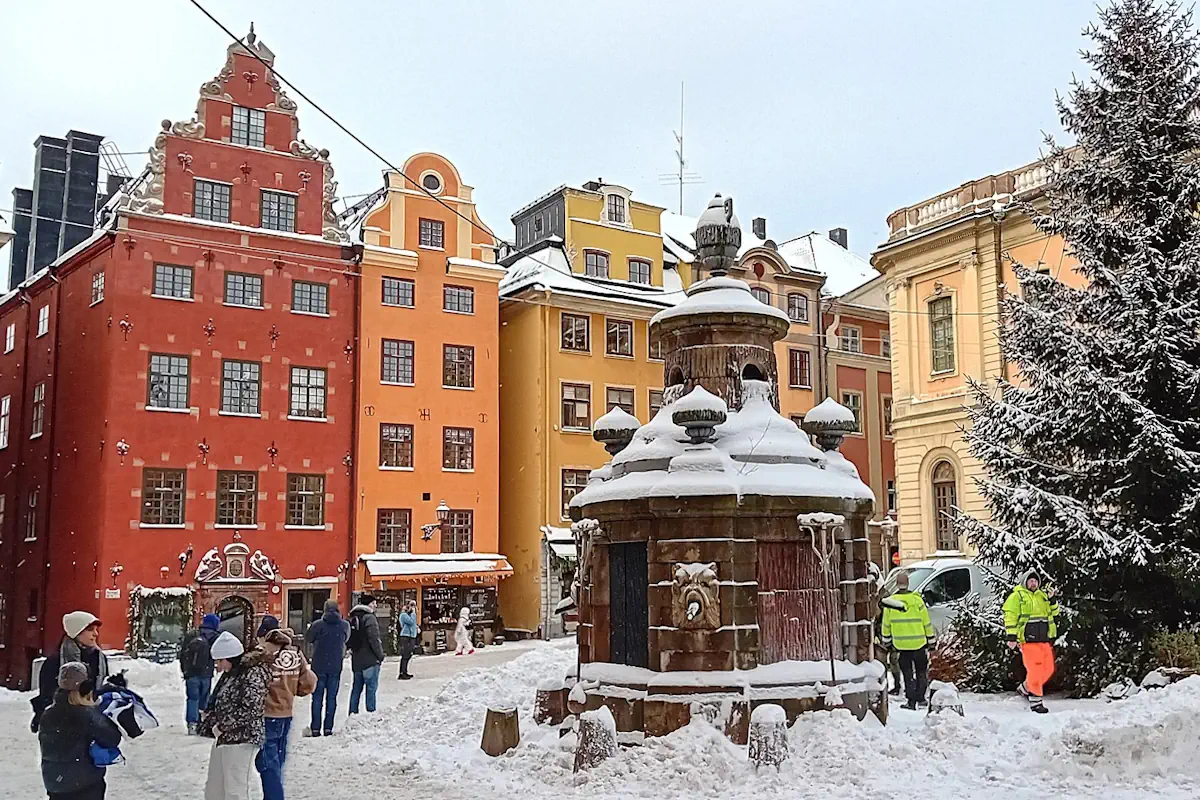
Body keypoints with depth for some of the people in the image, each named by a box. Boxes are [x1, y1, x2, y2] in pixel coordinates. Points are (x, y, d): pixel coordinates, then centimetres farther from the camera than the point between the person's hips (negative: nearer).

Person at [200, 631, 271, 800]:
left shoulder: (253, 673, -14)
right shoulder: (229, 674, 13)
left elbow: (250, 710, -21)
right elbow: (216, 705, 21)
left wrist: (222, 726, -15)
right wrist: (208, 726, 7)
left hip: (241, 740, -9)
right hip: (223, 738, 9)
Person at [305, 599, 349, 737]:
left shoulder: (317, 625, -11)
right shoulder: (345, 625, -4)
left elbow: (308, 639, 4)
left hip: (319, 666, -1)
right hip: (336, 667, 1)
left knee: (317, 697, 6)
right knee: (332, 697, 7)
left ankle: (315, 728, 5)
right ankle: (328, 727, 5)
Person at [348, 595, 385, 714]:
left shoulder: (353, 619, 12)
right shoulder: (369, 618, -14)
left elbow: (349, 639, 17)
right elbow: (374, 639, -18)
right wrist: (380, 655, -10)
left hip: (356, 660, 8)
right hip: (370, 660, -8)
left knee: (357, 687, 15)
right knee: (371, 687, -3)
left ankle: (353, 712, 18)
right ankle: (371, 712, -4)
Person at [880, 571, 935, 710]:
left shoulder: (890, 601, -5)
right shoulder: (916, 600, -10)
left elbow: (886, 624, 3)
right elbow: (926, 622, -3)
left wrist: (886, 640, 17)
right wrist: (930, 639, 9)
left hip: (901, 644, 1)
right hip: (918, 643, -1)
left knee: (907, 673, 9)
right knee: (921, 671, 16)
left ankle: (911, 700, 5)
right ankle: (920, 697, 17)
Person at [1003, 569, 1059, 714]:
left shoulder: (1042, 595, 18)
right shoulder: (1017, 596, -1)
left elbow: (1054, 612, 20)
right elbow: (1010, 617, -7)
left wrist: (1052, 600, 1)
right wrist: (1012, 637, -14)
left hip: (1044, 639, 7)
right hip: (1028, 640, -7)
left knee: (1048, 669, 10)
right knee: (1035, 670, -9)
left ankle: (1026, 688, 29)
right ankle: (1035, 701, 0)